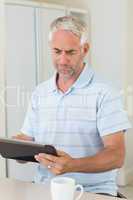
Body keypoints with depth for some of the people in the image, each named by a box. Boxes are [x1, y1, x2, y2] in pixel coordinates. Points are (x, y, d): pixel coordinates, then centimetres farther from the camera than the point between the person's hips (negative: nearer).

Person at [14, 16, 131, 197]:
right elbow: (26, 140, 12)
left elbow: (116, 156, -13)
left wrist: (72, 165, -28)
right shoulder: (40, 93, 9)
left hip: (92, 190, -3)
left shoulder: (104, 94, -8)